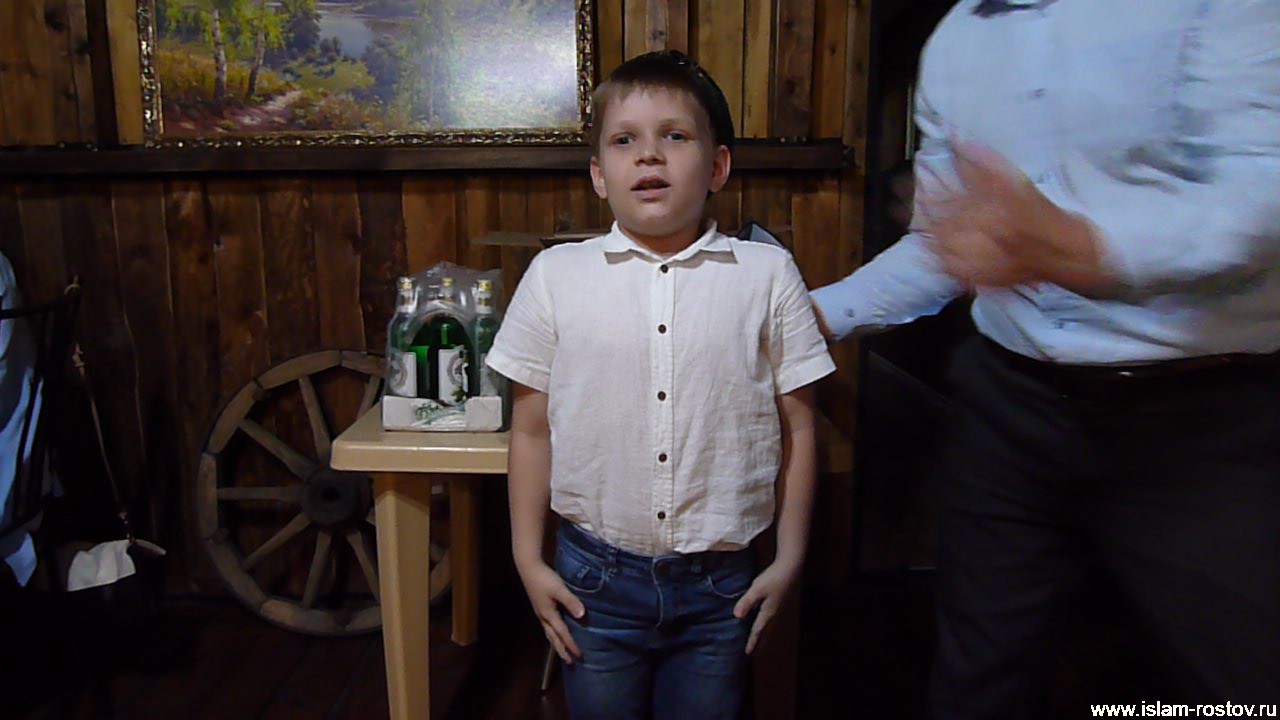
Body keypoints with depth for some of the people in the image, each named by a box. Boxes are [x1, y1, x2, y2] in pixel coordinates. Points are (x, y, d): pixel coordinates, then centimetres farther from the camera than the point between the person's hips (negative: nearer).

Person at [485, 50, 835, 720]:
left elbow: (796, 429, 1)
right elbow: (531, 429, 2)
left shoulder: (767, 274, -4)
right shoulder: (555, 275, -4)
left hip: (720, 585, 0)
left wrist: (789, 559, 2)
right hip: (595, 576, 1)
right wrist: (528, 560, 3)